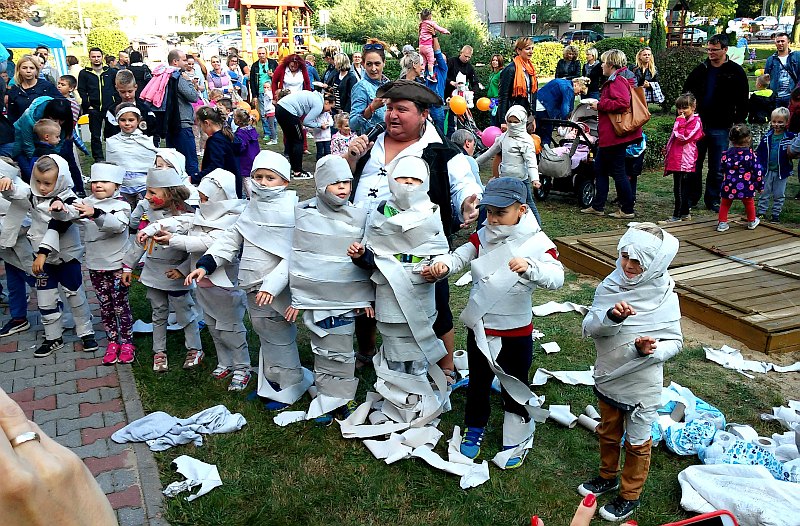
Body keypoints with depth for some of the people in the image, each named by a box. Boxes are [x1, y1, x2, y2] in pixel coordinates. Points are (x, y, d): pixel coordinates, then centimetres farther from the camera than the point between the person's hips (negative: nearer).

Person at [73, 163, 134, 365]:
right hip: (96, 265, 4)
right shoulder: (86, 204, 4)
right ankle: (112, 342, 23)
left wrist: (96, 214, -42)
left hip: (118, 265, -4)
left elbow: (118, 225, -28)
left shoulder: (121, 206, -10)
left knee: (120, 305, 3)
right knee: (105, 305, 12)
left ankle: (127, 342, 15)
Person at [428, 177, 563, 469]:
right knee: (477, 382, 20)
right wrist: (442, 264, -32)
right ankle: (474, 429, 43)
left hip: (516, 332, -3)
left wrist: (529, 267, -46)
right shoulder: (482, 237, -3)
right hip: (479, 328, 3)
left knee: (514, 387, 14)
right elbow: (459, 256, -9)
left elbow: (557, 277, -27)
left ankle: (517, 440, 35)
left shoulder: (536, 243, -16)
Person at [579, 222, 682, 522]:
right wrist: (610, 316, -32)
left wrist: (650, 350, -31)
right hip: (608, 377, 4)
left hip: (641, 386, -3)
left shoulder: (664, 297, -18)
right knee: (608, 432, 25)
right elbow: (588, 328, -12)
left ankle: (630, 496, 37)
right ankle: (608, 476, 50)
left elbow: (674, 342, -10)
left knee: (637, 443, 16)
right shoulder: (610, 286, -11)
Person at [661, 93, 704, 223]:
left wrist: (680, 122, -17)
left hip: (684, 162, -10)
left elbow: (683, 137, -21)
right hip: (677, 161, 10)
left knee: (680, 189, -7)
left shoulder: (695, 121, -9)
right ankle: (686, 213, 23)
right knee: (684, 188, 15)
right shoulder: (683, 120, 21)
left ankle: (677, 216, -3)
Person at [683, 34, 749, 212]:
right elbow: (686, 92, 14)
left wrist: (738, 122, -4)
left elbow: (742, 101, 0)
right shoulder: (701, 69, 6)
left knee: (717, 169, 5)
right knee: (694, 165, 9)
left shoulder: (736, 71, -2)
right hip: (697, 125, 2)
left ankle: (713, 200, 16)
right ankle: (692, 197, 20)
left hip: (720, 128, -2)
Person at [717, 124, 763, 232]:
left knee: (725, 204, 17)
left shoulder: (726, 154, -7)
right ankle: (752, 222, 36)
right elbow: (758, 171, -6)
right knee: (749, 203, 22)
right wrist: (760, 186, 6)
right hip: (746, 186, 0)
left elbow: (721, 168, 7)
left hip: (728, 186, 0)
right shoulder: (751, 154, -10)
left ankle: (722, 223, 15)